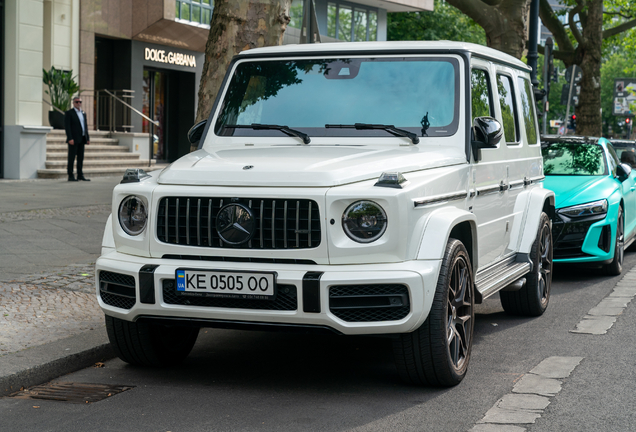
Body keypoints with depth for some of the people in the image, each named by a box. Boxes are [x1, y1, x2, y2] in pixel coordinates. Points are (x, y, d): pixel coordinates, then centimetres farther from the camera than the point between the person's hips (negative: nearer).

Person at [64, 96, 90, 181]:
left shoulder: (83, 113, 18)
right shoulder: (69, 113, -3)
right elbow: (67, 126, -10)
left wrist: (87, 138, 12)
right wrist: (70, 139, -18)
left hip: (82, 139, 7)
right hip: (74, 139, -7)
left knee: (81, 158, 8)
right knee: (71, 158, -4)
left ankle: (80, 175, 12)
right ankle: (70, 176, -2)